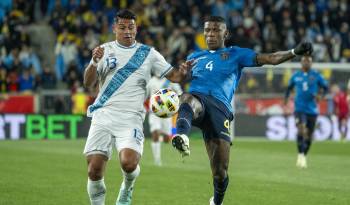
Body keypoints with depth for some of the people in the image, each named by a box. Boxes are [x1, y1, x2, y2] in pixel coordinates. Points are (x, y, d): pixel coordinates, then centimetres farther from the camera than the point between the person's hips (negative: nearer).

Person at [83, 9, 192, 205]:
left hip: (131, 118, -1)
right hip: (103, 116, 1)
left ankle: (127, 189, 11)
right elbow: (88, 83, 4)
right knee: (94, 169, -10)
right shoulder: (105, 50, 11)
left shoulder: (148, 53, 11)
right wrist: (95, 62, -14)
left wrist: (183, 71, -12)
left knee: (129, 163, -23)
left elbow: (173, 75, 10)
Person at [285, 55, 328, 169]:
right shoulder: (295, 76, 4)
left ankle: (304, 156, 25)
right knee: (301, 130, -23)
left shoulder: (316, 76, 1)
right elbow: (289, 88, 19)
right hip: (299, 108, -1)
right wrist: (286, 99, 9)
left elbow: (325, 87, 8)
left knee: (309, 135, 7)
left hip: (312, 109, 1)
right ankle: (300, 155, -17)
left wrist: (320, 95, -11)